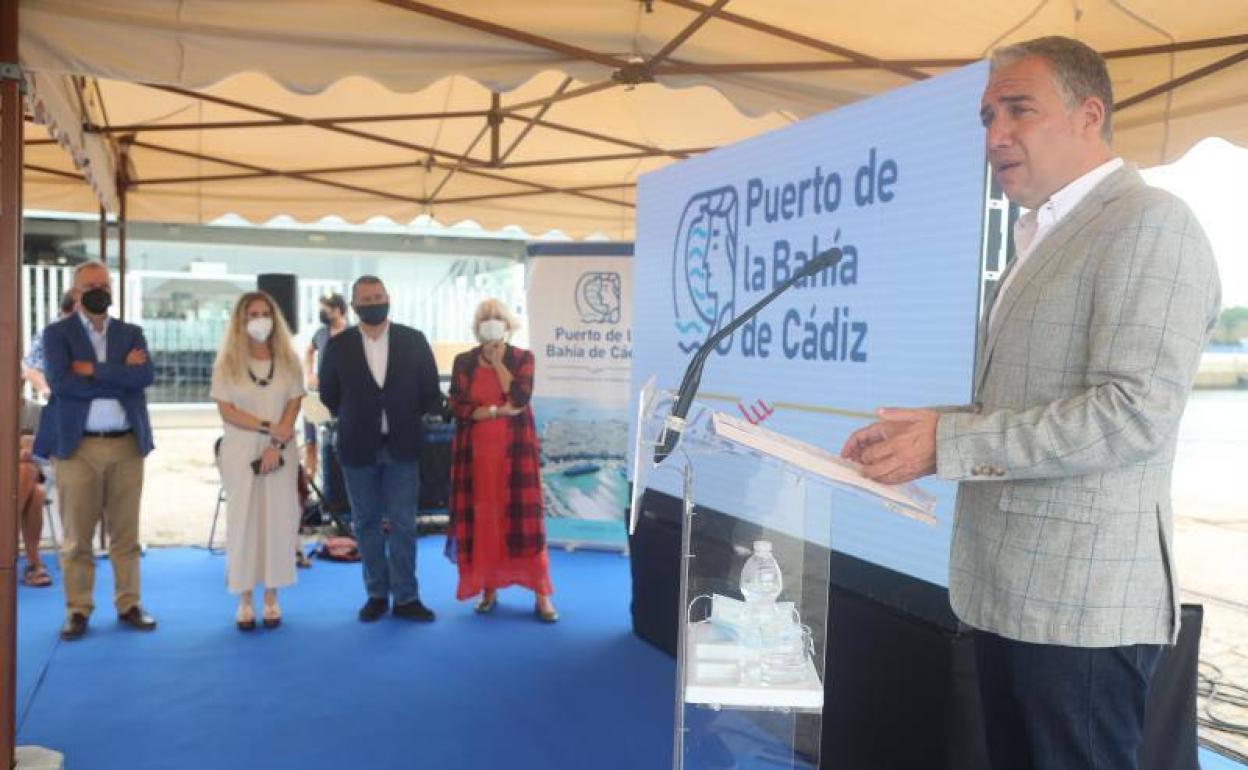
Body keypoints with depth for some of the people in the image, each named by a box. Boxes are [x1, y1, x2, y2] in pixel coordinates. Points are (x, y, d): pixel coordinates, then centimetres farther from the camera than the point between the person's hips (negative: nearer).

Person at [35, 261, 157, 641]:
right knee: (77, 537, 3)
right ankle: (77, 609, 13)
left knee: (126, 534, 9)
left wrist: (94, 370, -11)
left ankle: (128, 604, 18)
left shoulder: (132, 333, 11)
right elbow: (61, 382, -13)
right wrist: (120, 375, -9)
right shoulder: (57, 333, 3)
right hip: (76, 446, -2)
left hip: (127, 445, 2)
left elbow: (145, 375, -7)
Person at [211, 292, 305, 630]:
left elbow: (294, 406, 0)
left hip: (281, 453, 1)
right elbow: (226, 411, -6)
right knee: (242, 522, 1)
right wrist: (267, 427, -15)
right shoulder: (227, 362, 1)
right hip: (241, 453, -1)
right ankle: (244, 601, 8)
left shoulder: (288, 360, 5)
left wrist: (277, 444, -12)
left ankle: (271, 599, 12)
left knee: (278, 521, 2)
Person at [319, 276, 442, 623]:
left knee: (403, 525, 2)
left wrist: (405, 421, 7)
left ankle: (406, 597, 9)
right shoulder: (338, 345, -2)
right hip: (358, 448, 1)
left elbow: (430, 392, 4)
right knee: (367, 524, 9)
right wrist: (354, 422, 10)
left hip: (402, 447, -1)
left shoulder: (413, 341, -2)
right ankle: (377, 594, 20)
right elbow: (329, 395, 9)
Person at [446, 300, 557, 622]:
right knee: (481, 517, 3)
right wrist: (498, 410, -14)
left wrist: (498, 362, -7)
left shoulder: (523, 358, 3)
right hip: (476, 451, 2)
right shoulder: (463, 362, 5)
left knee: (523, 518, -4)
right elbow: (458, 407, -6)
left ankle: (542, 595, 1)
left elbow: (520, 397, -13)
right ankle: (488, 588, 15)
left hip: (515, 450, -1)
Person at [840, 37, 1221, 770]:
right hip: (1011, 590, 9)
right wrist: (921, 432, 3)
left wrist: (949, 442, -20)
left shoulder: (1148, 222, -12)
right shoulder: (1048, 237, 17)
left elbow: (1135, 410, -23)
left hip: (1083, 600, -9)